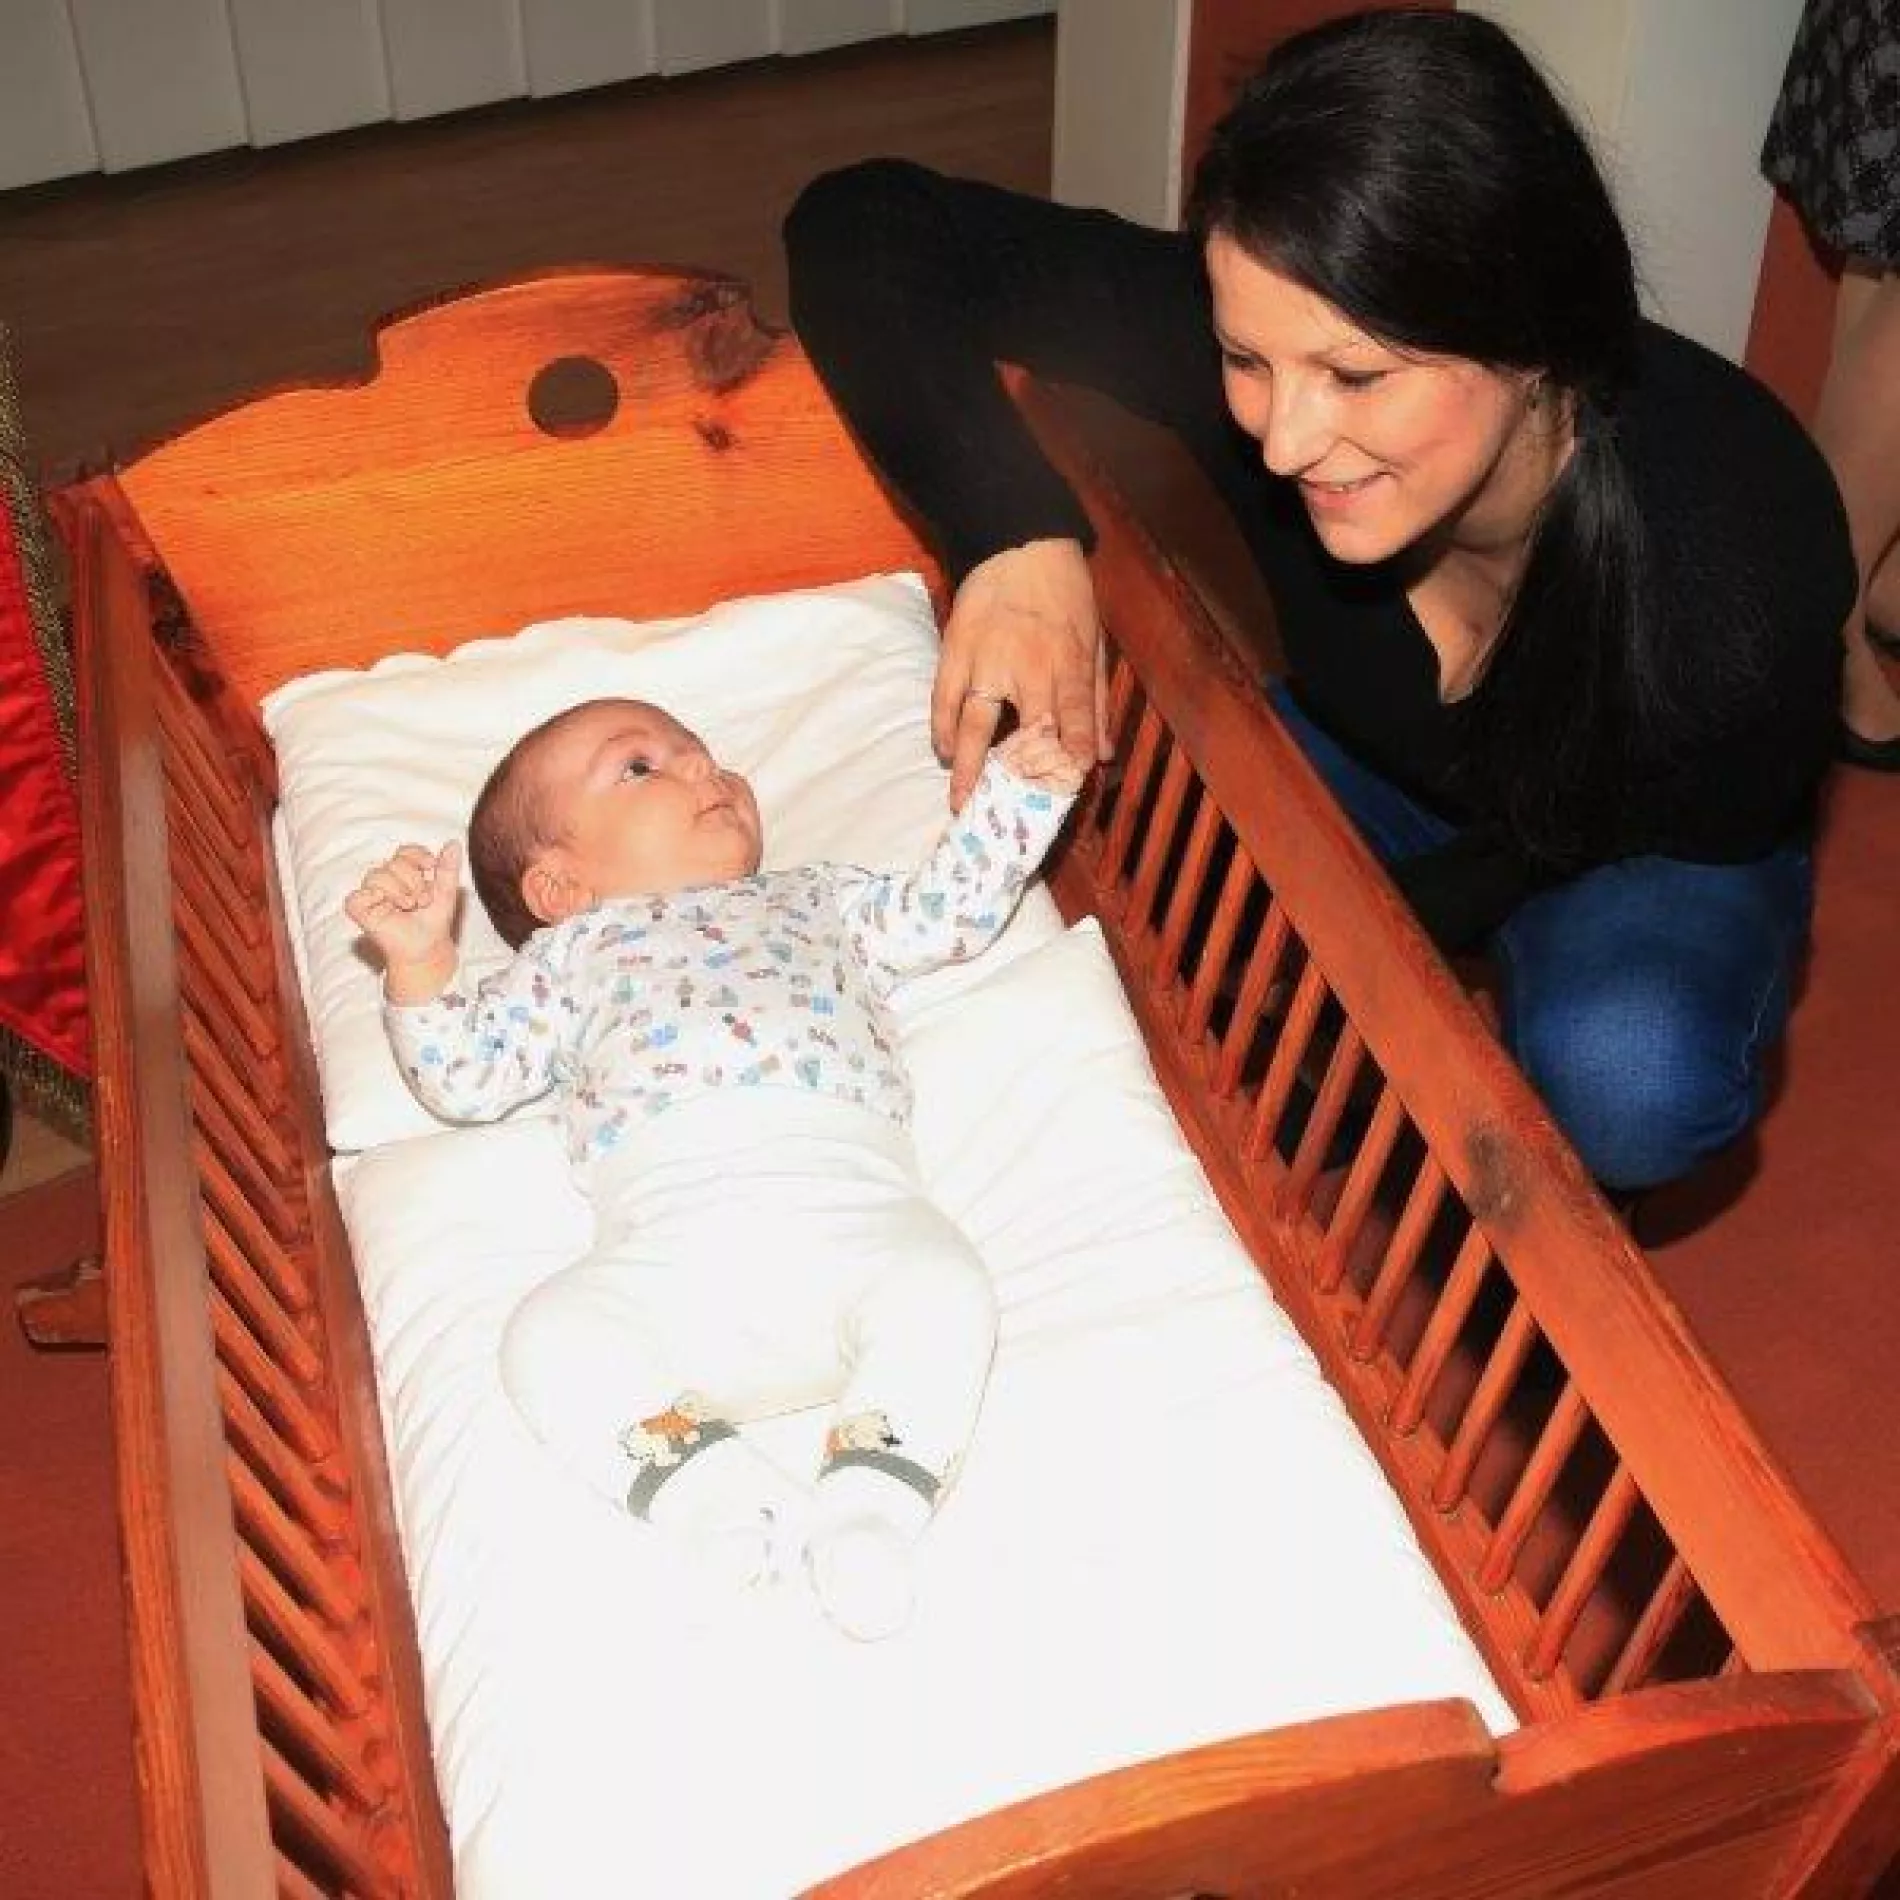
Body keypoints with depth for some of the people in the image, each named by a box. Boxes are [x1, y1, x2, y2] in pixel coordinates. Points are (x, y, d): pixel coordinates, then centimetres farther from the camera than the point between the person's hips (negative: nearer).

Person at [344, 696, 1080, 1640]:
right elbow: (464, 1080, 24)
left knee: (943, 1283, -30)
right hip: (673, 1241, 0)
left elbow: (945, 910, 37)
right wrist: (419, 966, 9)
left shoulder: (815, 900, 39)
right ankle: (703, 1480, -32)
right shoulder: (570, 954, 33)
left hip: (852, 1208, 1)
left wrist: (1013, 790, 27)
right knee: (549, 1338, -27)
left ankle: (872, 1500, -34)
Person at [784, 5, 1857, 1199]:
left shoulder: (1741, 560, -38)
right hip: (1370, 771, 3)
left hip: (1652, 852, -3)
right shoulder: (1271, 343, -33)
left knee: (1620, 1085, -34)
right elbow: (866, 227, -29)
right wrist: (1014, 535, -43)